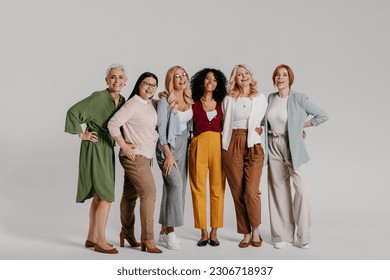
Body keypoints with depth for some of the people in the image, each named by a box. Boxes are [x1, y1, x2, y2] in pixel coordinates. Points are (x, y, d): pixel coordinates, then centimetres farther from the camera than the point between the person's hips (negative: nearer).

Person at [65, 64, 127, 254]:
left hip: (107, 150, 8)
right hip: (95, 149, -8)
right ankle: (100, 242, 2)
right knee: (107, 196, -8)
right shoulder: (98, 97, -15)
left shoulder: (122, 100, 8)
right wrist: (81, 134, -12)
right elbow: (73, 112, -18)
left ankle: (92, 238, 23)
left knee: (99, 196, 13)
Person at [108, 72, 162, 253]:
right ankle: (148, 239, -3)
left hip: (145, 156, 8)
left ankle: (127, 233, 29)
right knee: (149, 193, -11)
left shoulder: (151, 104, 10)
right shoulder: (132, 104, -14)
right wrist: (124, 145, -18)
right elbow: (113, 124, -21)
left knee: (130, 195, 17)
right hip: (135, 156, -8)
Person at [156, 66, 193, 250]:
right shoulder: (165, 101, -9)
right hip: (168, 146, -6)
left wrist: (189, 147, 7)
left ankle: (164, 232, 16)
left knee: (175, 188, 7)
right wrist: (168, 155, -16)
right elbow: (161, 129, -12)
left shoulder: (188, 100, 8)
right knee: (176, 184, -20)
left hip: (184, 145, 6)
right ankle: (170, 232, -11)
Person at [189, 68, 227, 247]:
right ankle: (203, 232, 7)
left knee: (217, 188, 0)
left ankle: (214, 232, 8)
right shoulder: (194, 104, 9)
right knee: (198, 188, -2)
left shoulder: (221, 105, 15)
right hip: (199, 145, -1)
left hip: (218, 145, 2)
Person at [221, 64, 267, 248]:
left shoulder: (260, 98, 10)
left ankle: (255, 230, 10)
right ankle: (246, 233, 14)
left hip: (253, 147, -1)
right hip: (232, 147, 1)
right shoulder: (228, 99, 11)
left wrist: (260, 129, -1)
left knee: (251, 192, -11)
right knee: (238, 193, 2)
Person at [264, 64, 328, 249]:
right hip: (274, 146, 4)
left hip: (293, 147, -4)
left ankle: (304, 235, 5)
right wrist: (263, 130, 7)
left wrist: (301, 126, 0)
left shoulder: (299, 98, -5)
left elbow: (323, 115, -3)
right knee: (279, 190, 5)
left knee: (301, 188, -10)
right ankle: (282, 236, 13)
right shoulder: (270, 98, 9)